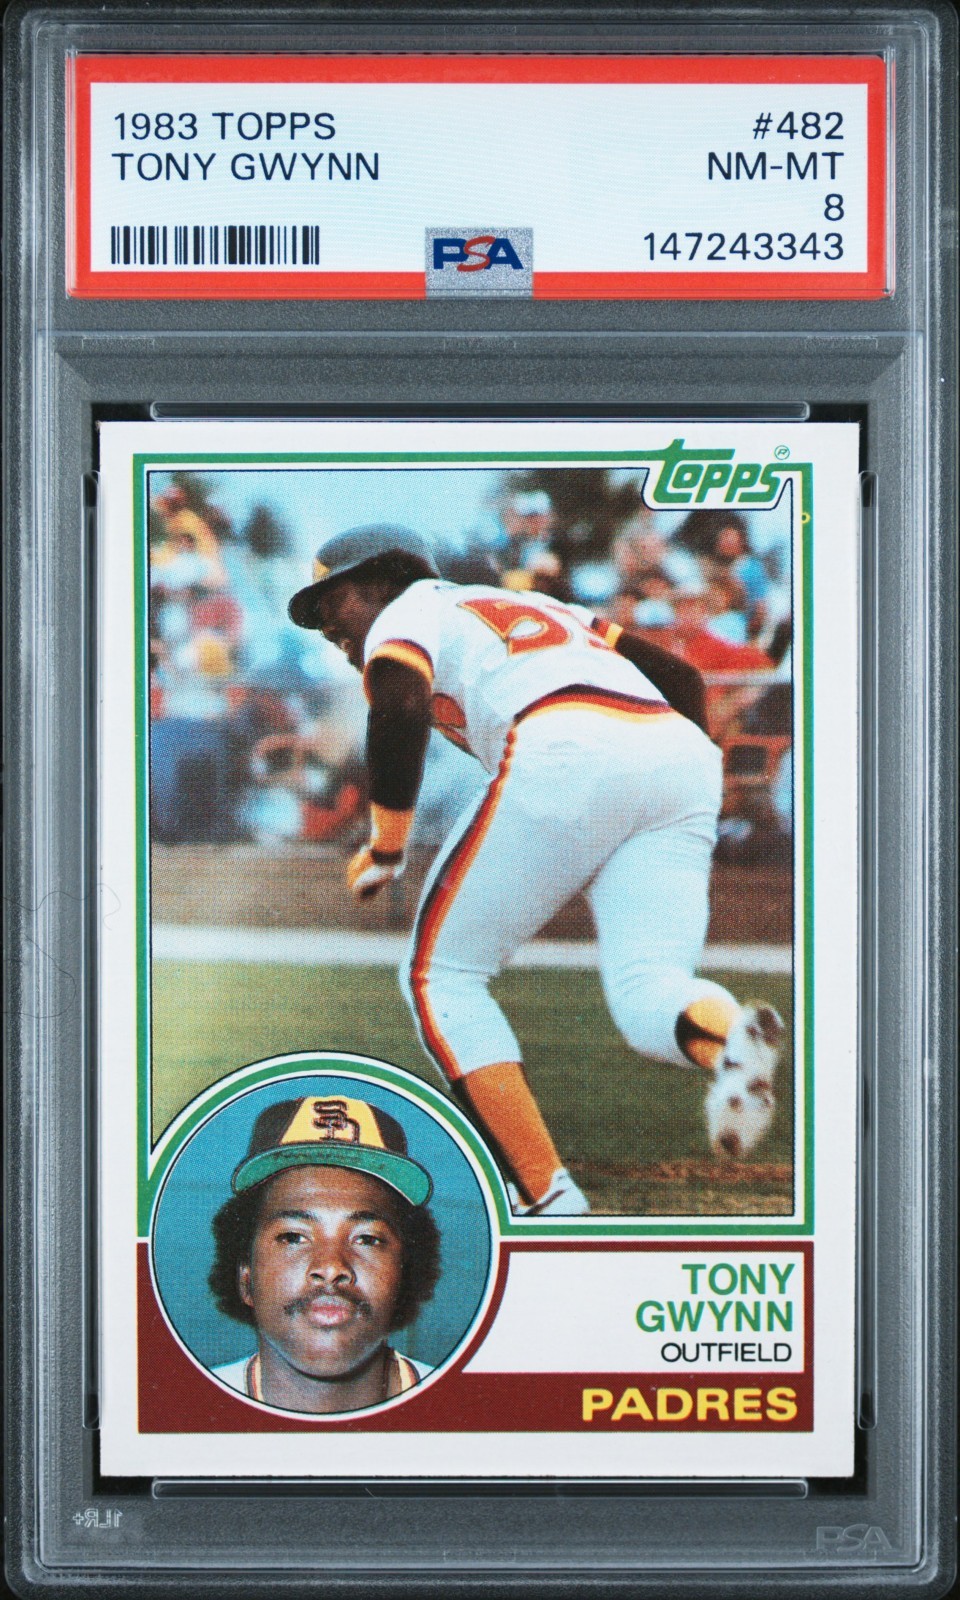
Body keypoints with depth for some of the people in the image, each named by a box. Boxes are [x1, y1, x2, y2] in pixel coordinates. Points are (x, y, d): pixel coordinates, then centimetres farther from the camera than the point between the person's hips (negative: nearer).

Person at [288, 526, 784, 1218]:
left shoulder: (407, 615, 19)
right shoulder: (538, 605, 39)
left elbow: (401, 712, -5)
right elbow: (682, 676, 33)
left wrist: (385, 849, 5)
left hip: (566, 756, -6)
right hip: (684, 754, 6)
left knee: (443, 978, 9)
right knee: (648, 1000, 2)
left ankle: (550, 1202, -2)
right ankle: (730, 1032, -36)